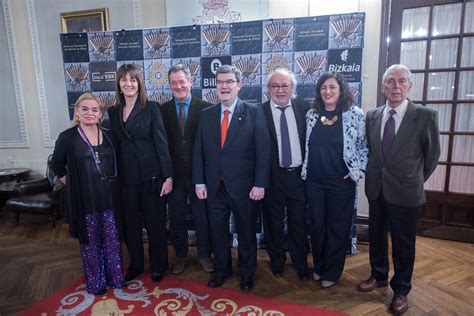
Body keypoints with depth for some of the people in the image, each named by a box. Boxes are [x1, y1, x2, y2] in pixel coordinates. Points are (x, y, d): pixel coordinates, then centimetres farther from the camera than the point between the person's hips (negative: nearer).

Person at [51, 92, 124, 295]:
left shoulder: (108, 136, 5)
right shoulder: (67, 137, -5)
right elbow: (57, 167, 6)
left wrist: (111, 185, 8)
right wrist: (74, 186, 2)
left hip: (109, 198, 3)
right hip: (84, 200, -3)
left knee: (112, 240, 11)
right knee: (90, 242, 10)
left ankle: (116, 278, 28)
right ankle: (96, 283, 27)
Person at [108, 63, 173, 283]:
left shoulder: (151, 108, -5)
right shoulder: (113, 112, 7)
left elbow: (161, 142, -9)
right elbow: (115, 144, 8)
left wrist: (168, 176, -13)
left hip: (151, 175, -4)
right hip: (126, 176, 4)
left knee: (155, 222, 7)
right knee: (130, 223, 13)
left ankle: (158, 266, 28)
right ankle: (136, 265, 33)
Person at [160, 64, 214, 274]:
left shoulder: (205, 108, -5)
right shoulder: (163, 110, 2)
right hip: (174, 174, 2)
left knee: (202, 217, 11)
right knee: (176, 218, 15)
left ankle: (204, 255, 33)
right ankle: (180, 255, 36)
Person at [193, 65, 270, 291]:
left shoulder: (254, 112, -5)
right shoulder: (207, 114, 6)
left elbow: (263, 150, -8)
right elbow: (199, 151, 6)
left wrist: (260, 184, -13)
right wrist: (199, 182, 1)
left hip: (243, 186, -3)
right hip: (214, 186, 3)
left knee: (246, 232, 13)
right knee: (217, 231, 16)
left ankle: (247, 273, 36)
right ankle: (222, 270, 39)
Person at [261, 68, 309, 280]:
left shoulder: (304, 108, 2)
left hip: (299, 175, 2)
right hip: (273, 177, -2)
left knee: (299, 222, 14)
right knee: (274, 222, 14)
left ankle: (301, 263, 36)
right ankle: (277, 261, 37)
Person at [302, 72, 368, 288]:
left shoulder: (355, 114, -5)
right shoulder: (312, 114, 4)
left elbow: (365, 147, -1)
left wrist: (357, 171, -9)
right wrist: (304, 170, 8)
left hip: (341, 182, -3)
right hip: (314, 181, 3)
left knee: (338, 227, 10)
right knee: (317, 225, 13)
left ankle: (332, 272, 28)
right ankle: (318, 266, 34)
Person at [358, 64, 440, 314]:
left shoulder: (425, 116, -9)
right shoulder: (372, 116, 2)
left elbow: (432, 154, 0)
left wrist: (416, 180, 7)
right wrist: (375, 175, 9)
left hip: (405, 191, -4)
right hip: (376, 189, 4)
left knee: (403, 244, 10)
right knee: (376, 236, 18)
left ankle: (401, 290, 30)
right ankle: (378, 276, 40)